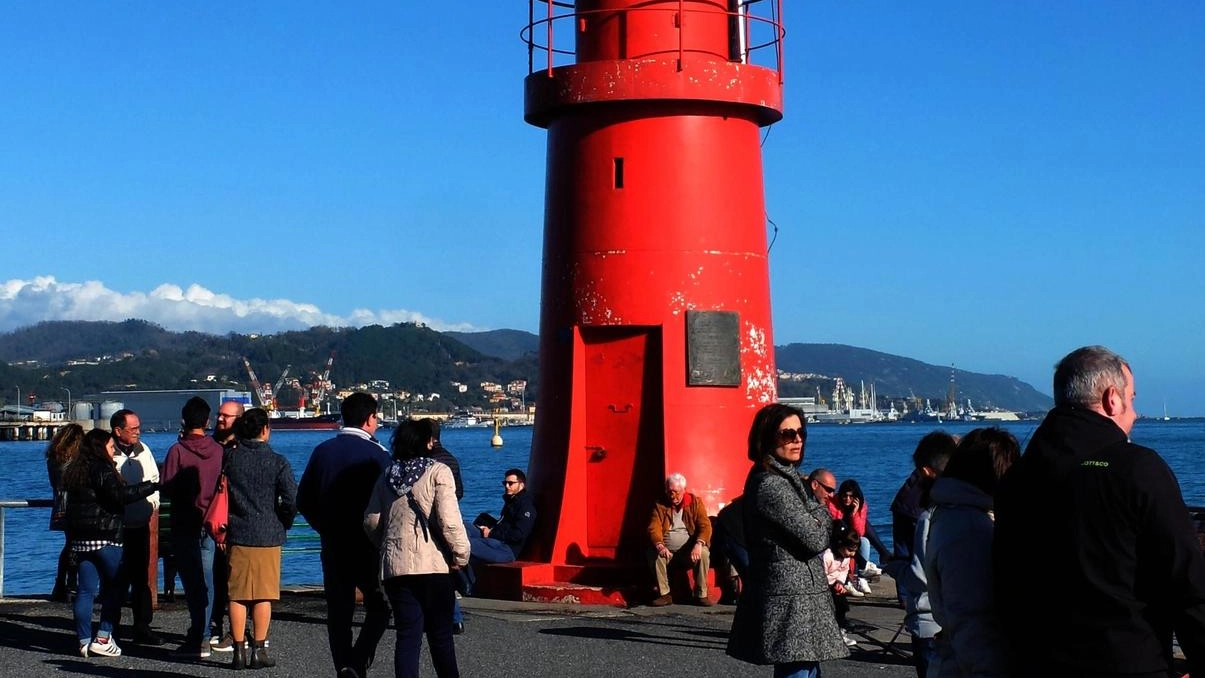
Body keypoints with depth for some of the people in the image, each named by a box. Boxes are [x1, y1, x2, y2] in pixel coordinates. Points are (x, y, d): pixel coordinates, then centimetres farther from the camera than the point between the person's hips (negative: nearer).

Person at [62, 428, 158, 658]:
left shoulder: (75, 471, 15)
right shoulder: (102, 469, -11)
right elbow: (120, 495, -24)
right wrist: (152, 486, -23)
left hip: (80, 538, 8)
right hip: (105, 537, -8)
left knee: (86, 590, 7)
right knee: (114, 587, 1)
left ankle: (84, 641, 6)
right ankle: (103, 638, -5)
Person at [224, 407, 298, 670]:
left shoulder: (229, 458, 1)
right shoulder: (277, 462, -6)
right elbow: (292, 500, -11)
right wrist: (282, 525, 6)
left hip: (237, 535, 2)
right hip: (267, 536, -2)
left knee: (237, 595, 6)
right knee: (263, 596, 5)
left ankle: (239, 651, 7)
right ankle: (258, 650, 6)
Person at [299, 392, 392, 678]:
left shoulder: (322, 451, 5)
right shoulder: (376, 453, -9)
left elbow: (303, 500, 8)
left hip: (333, 545, 4)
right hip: (368, 546, -4)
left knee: (338, 611, 11)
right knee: (379, 607, 6)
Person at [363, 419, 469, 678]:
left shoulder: (386, 477, 12)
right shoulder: (438, 472, -5)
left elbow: (371, 522, 11)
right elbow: (449, 520, -14)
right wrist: (461, 554, -4)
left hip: (395, 566, 4)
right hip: (432, 565, -4)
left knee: (407, 635, 6)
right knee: (440, 635, 7)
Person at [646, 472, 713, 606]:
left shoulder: (695, 502, 3)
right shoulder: (659, 504, 4)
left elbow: (705, 526, -8)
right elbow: (654, 528, -8)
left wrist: (699, 544, -28)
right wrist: (660, 546, -30)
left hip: (690, 551, -1)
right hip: (667, 551, 1)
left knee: (704, 553, -30)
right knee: (653, 554, -29)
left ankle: (701, 595, -20)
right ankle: (664, 594, -21)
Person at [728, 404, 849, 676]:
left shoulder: (785, 478, 15)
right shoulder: (770, 486, -17)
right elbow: (815, 539, -17)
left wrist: (816, 521, -1)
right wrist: (822, 516, 1)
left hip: (798, 596, 11)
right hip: (791, 602, -11)